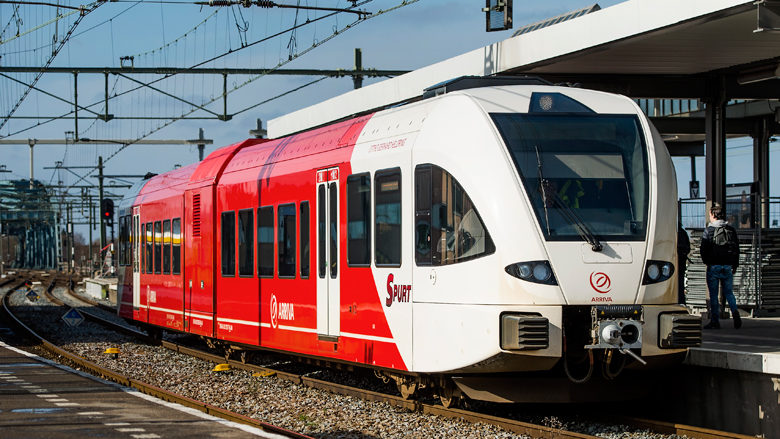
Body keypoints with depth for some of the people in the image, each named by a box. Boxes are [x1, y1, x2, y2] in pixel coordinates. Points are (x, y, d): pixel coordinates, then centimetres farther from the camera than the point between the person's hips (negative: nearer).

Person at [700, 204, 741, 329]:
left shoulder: (709, 230, -6)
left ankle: (715, 321, 3)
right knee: (729, 292, 13)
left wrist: (706, 262, 11)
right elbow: (737, 249, 11)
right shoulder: (731, 230, 7)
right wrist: (735, 266, 19)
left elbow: (704, 249, -7)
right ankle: (734, 310, -14)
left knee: (713, 295, 3)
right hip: (728, 266, 4)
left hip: (713, 267, -4)